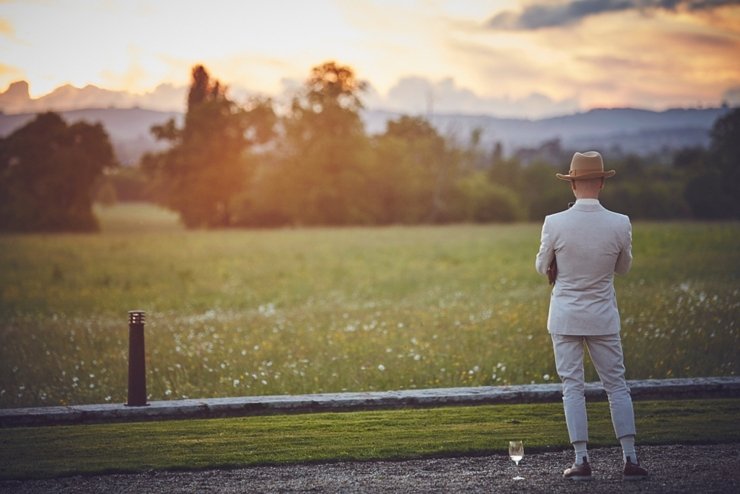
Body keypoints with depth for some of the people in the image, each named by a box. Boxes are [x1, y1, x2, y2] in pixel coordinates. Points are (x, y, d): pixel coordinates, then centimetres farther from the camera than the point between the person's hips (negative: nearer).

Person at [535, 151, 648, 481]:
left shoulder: (555, 224, -14)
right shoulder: (620, 224, -10)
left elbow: (542, 268, 1)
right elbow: (623, 267, 6)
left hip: (565, 317, -1)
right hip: (603, 318, 1)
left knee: (572, 388, 6)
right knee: (616, 385, 9)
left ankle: (581, 460, 4)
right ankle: (630, 459, 7)